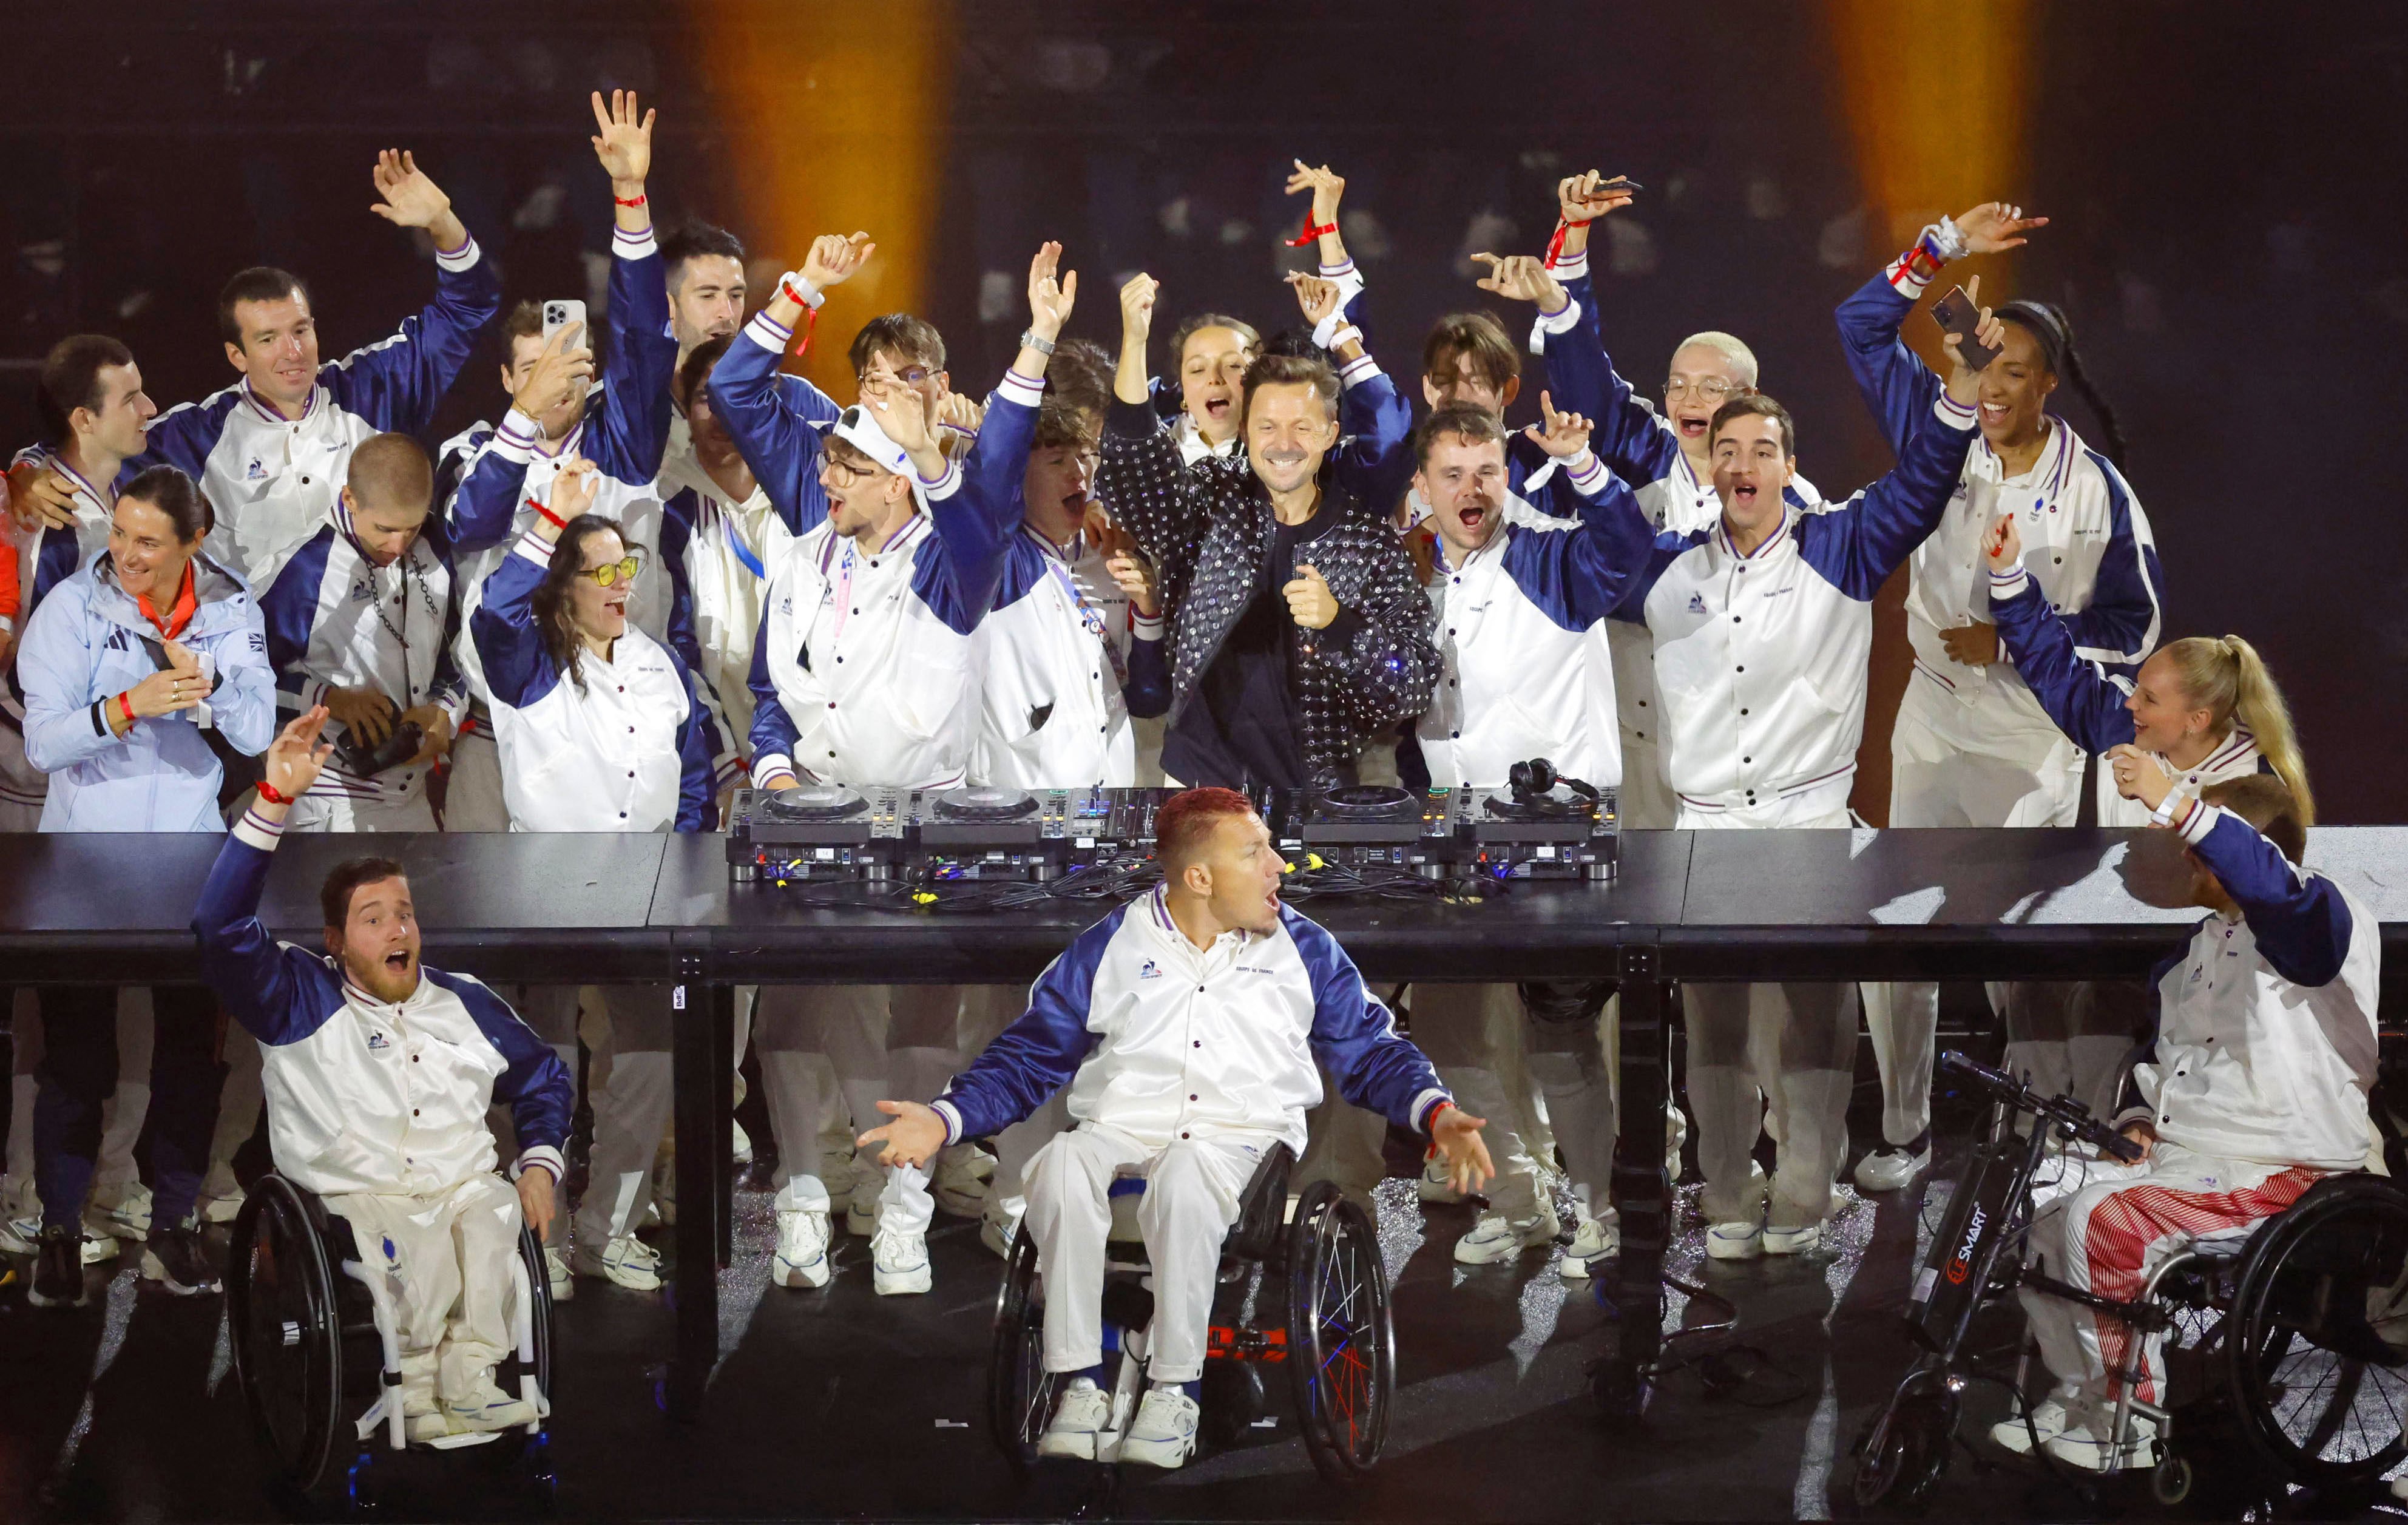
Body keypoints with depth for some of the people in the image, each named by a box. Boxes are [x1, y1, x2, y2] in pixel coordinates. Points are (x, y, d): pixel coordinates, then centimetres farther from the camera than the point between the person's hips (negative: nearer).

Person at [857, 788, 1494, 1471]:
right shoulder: (1109, 947, 13)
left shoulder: (1305, 949, 15)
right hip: (1121, 1128, 1)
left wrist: (1436, 1114, -5)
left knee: (1185, 1176, -38)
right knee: (1063, 1166, -35)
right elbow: (1028, 1057, 13)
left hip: (1242, 1137, -1)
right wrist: (944, 1119, -4)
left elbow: (1372, 1054, 16)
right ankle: (1082, 1382, -26)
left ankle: (1174, 1388, -28)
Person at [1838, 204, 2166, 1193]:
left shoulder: (2097, 492, -7)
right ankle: (1905, 1131, 11)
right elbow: (1864, 325, 2)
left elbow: (2134, 628, -2)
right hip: (1932, 728, 2)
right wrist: (1948, 246, -8)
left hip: (2036, 744, -2)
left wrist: (2014, 646, -10)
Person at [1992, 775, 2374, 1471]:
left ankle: (2133, 1424, -12)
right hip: (2176, 1151, 10)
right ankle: (2077, 1393, 9)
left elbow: (2276, 888, -39)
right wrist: (2137, 1116, 10)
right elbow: (2159, 1049, 31)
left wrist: (2177, 806, -44)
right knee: (2032, 1193, -2)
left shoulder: (2327, 923, -12)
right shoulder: (2198, 948, 18)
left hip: (2278, 1171, -10)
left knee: (2103, 1218, -27)